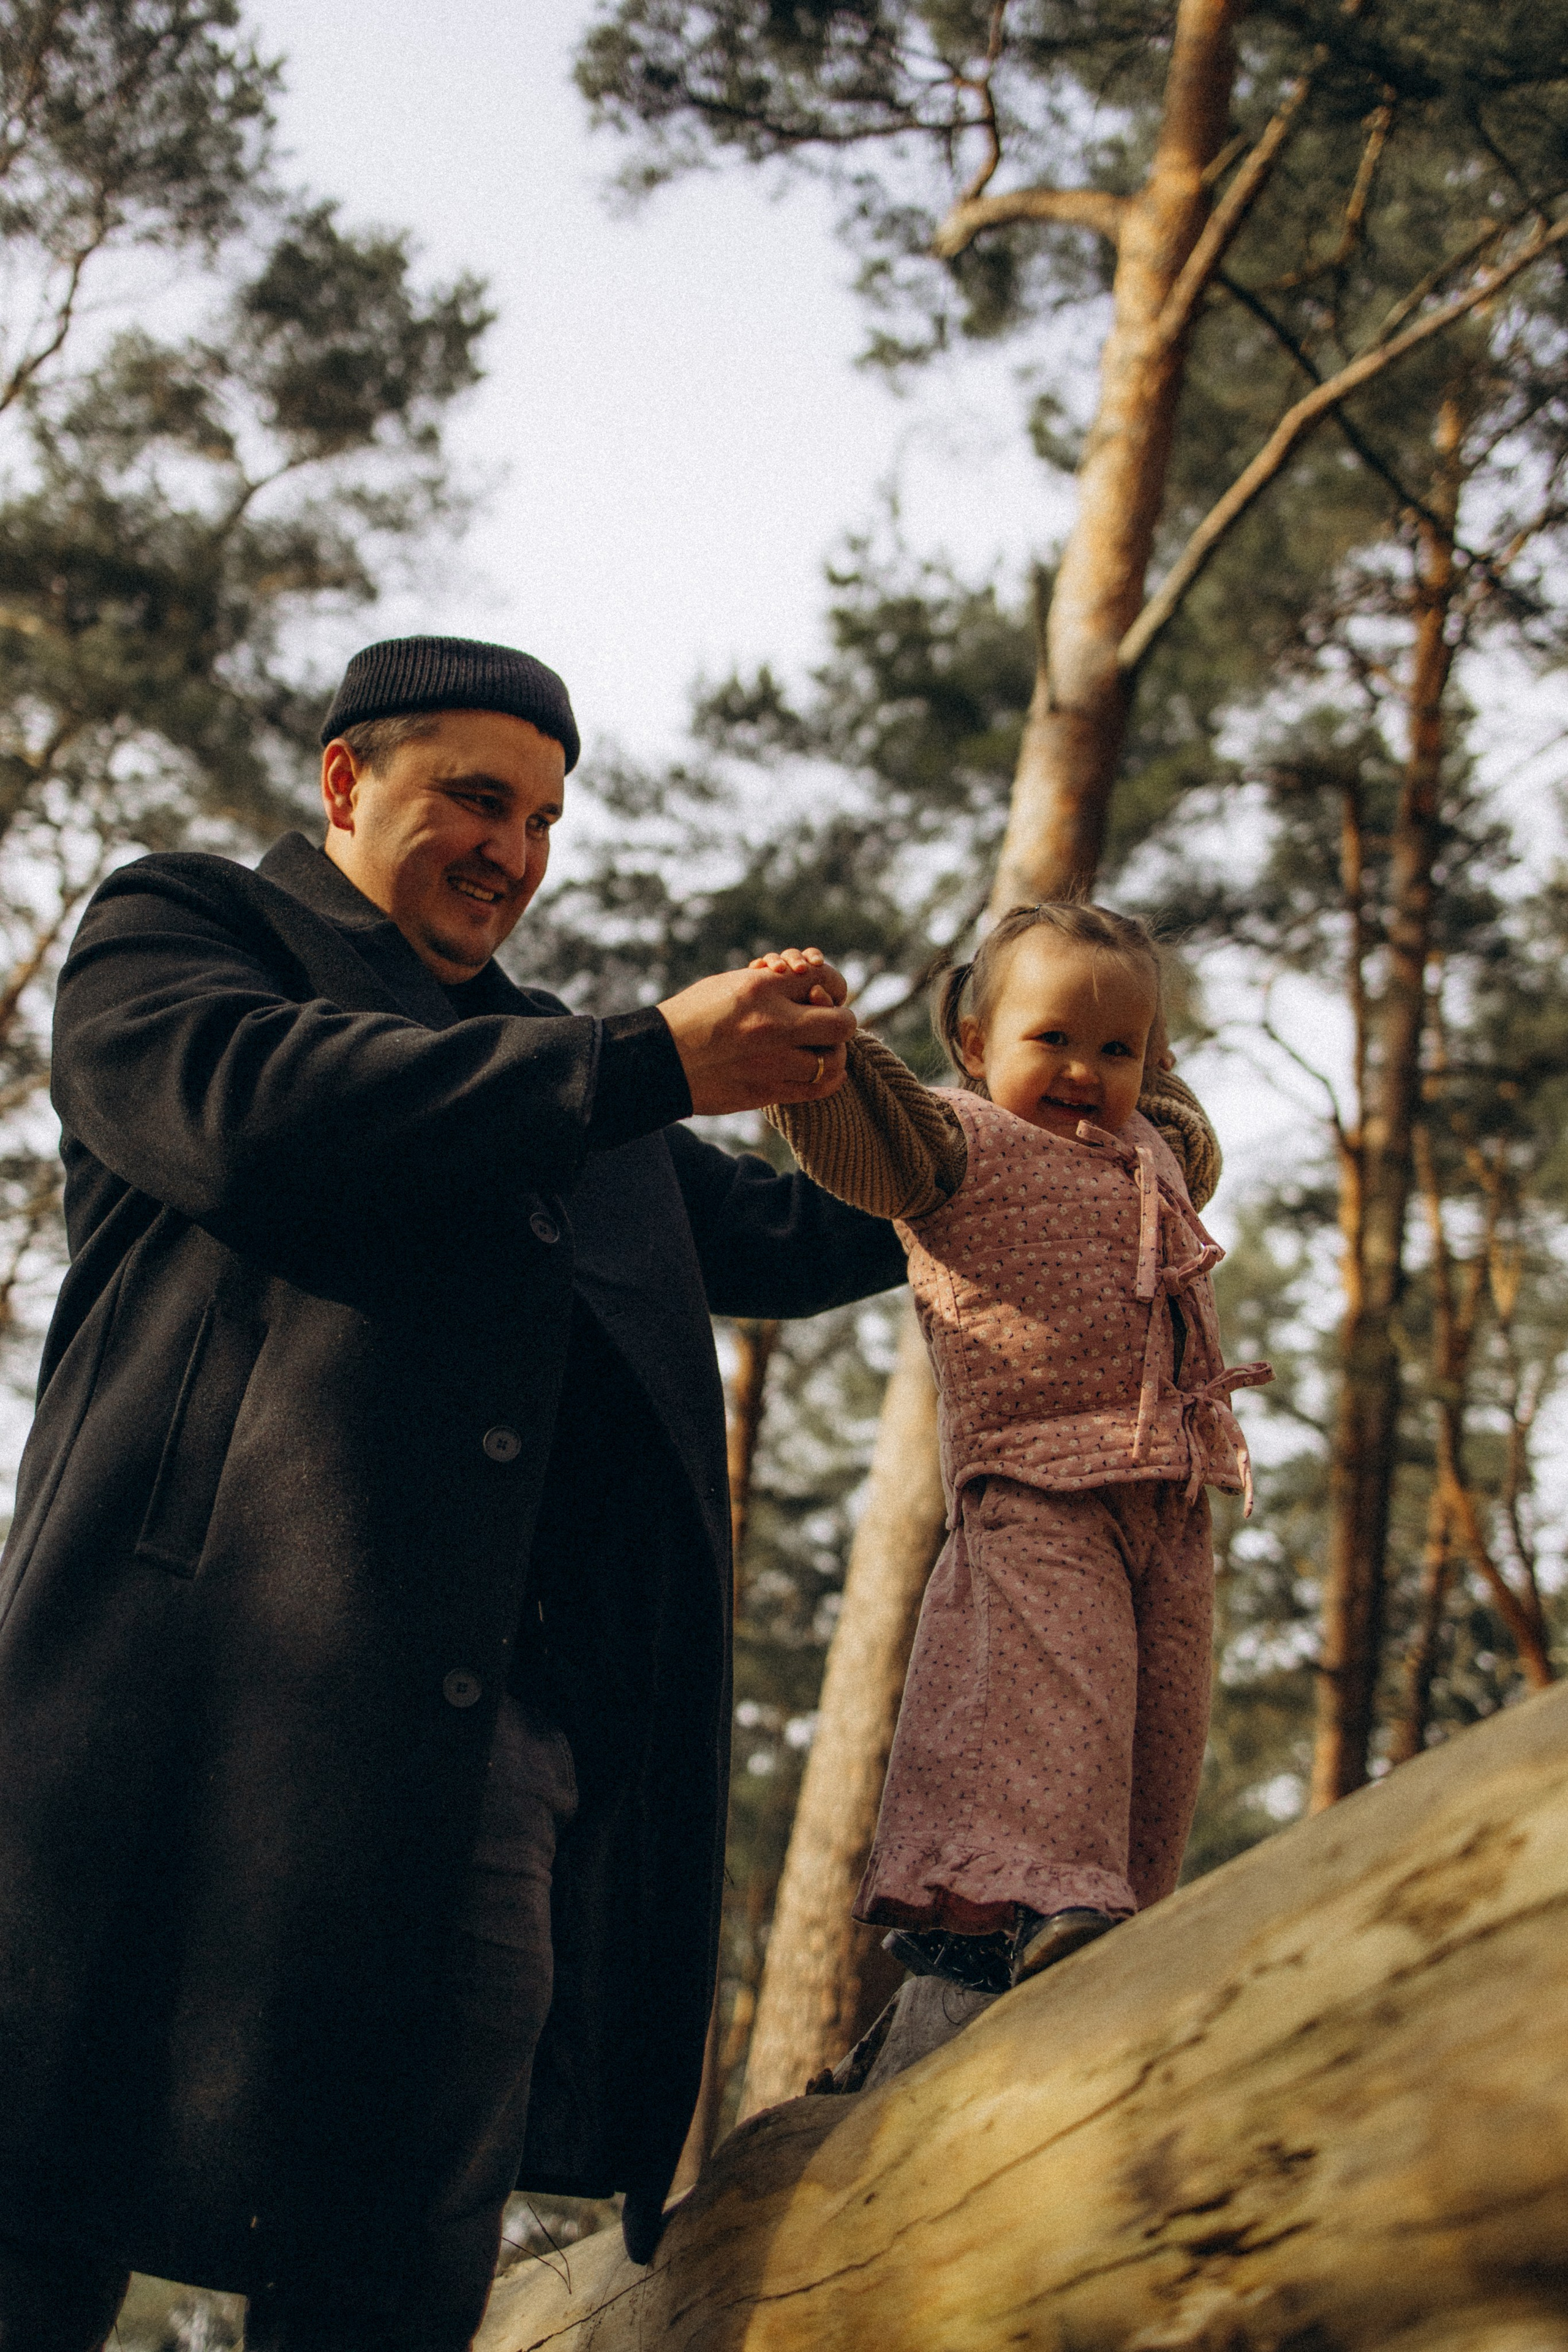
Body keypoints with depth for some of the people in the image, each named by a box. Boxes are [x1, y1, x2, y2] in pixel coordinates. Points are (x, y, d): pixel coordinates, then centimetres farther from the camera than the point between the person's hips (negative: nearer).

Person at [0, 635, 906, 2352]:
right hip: (223, 1671, -6)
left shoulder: (550, 1058, 32)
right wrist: (646, 1063, -11)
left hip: (505, 1717, 6)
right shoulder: (171, 928, 12)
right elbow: (245, 1106, -11)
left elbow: (766, 1231, 42)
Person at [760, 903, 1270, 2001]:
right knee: (1050, 1677, -23)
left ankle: (1118, 1913, 8)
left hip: (1172, 1502, 7)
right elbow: (866, 1130, -19)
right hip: (1035, 1494, -7)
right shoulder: (959, 1141, 2)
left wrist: (1141, 1071, 34)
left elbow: (1197, 1150, 48)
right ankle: (1038, 1899, -27)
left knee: (1165, 1709, 3)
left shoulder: (1148, 1157, 24)